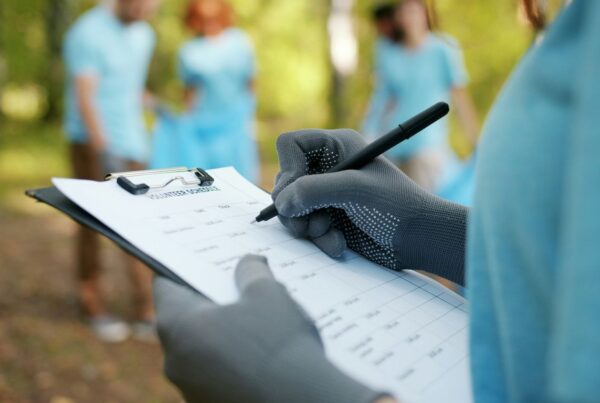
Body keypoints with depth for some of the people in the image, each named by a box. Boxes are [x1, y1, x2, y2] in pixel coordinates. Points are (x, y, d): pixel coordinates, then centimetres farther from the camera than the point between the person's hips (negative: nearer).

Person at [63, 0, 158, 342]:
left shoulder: (144, 35, 12)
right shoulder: (88, 33, -12)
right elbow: (85, 99, -18)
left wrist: (139, 140, 14)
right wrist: (104, 149, -25)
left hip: (132, 145, 6)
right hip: (95, 144, -6)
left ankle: (148, 314, 6)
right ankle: (94, 306, 19)